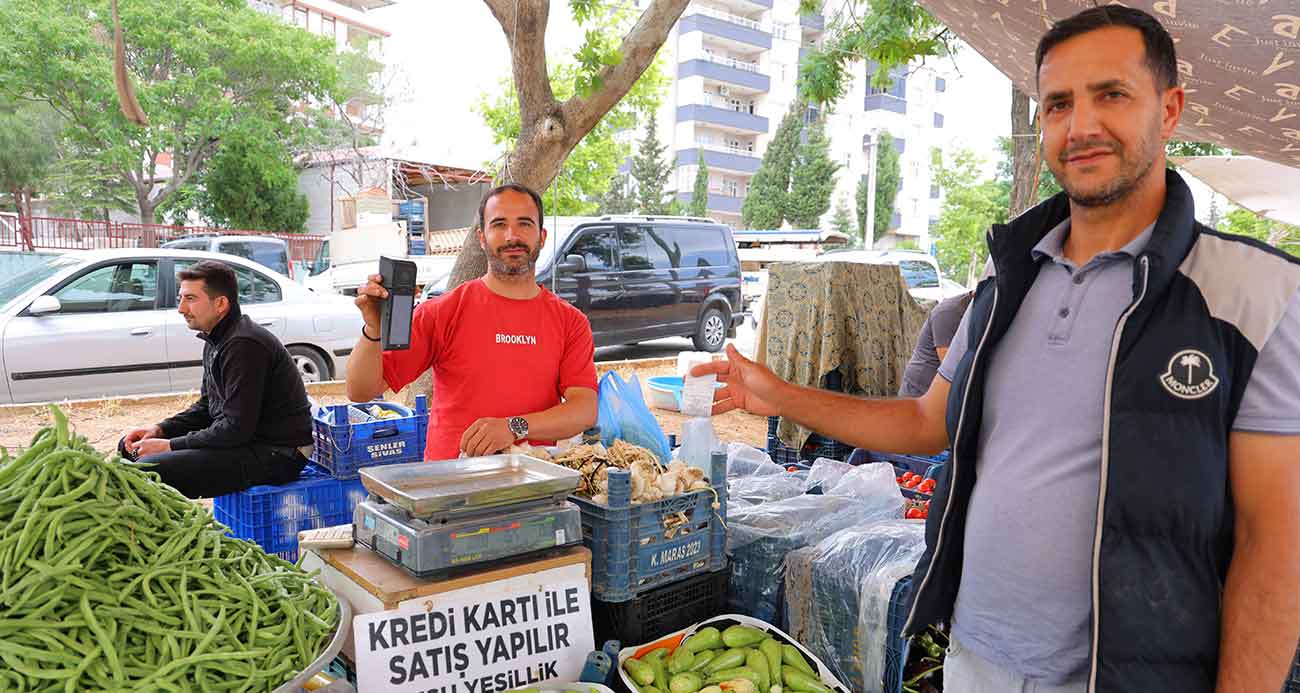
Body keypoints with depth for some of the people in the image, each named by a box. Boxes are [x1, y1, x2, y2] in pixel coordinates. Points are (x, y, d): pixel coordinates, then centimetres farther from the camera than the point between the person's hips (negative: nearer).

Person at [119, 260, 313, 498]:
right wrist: (160, 430, 6)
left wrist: (170, 446, -15)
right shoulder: (217, 341, 13)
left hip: (275, 454, -11)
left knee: (151, 470, -25)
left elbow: (237, 428, -23)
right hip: (243, 440, 11)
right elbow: (206, 407, 22)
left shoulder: (244, 345, -20)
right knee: (130, 446, 15)